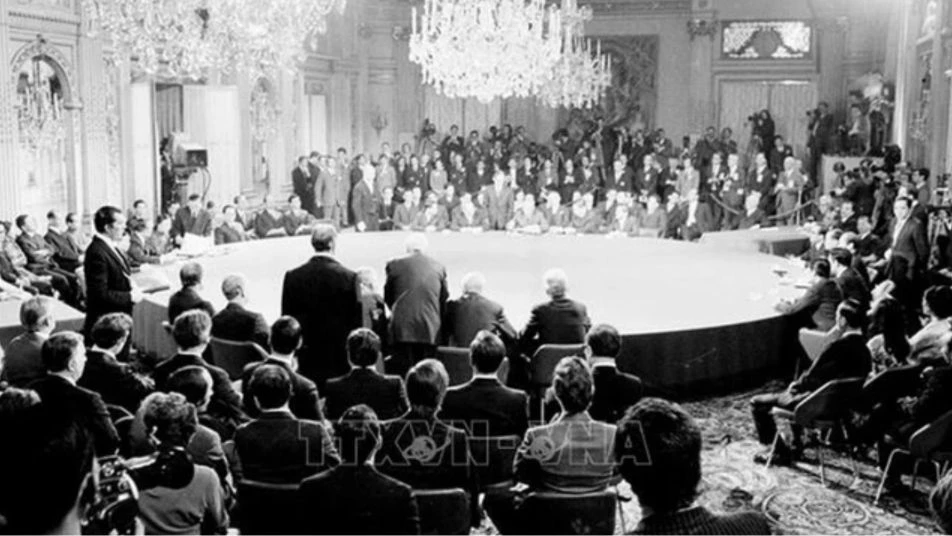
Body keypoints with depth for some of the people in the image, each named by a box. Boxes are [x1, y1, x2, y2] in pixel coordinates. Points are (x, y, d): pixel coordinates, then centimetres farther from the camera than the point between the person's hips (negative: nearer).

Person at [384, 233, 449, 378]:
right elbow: (444, 300, 14)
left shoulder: (395, 265, 2)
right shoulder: (438, 267, 8)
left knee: (402, 372, -1)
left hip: (403, 327, -2)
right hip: (430, 328, 2)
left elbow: (388, 297, 13)